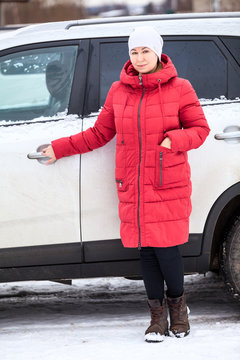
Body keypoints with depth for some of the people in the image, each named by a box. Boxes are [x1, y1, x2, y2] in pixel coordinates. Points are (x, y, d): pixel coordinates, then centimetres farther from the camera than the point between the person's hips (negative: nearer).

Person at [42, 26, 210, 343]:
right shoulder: (119, 91, 9)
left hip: (168, 186, -3)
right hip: (132, 187, 3)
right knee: (146, 250, 4)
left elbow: (200, 129, 3)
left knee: (166, 248, -7)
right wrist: (59, 149, 16)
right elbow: (99, 134, 16)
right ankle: (158, 315, 16)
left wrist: (175, 141, -16)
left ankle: (177, 304, 19)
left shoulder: (179, 88, -1)